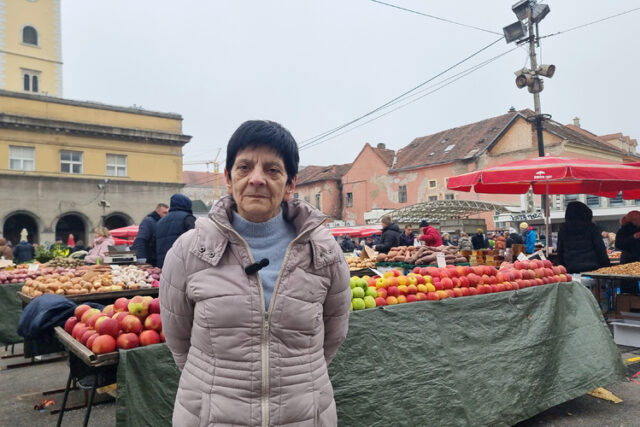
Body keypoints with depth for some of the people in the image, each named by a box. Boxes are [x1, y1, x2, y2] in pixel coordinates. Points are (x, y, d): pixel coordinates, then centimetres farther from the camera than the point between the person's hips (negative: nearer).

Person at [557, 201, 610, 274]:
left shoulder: (563, 229, 7)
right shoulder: (590, 227, 1)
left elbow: (560, 252, 10)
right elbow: (600, 249, 0)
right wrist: (606, 266, 7)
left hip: (571, 269, 2)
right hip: (591, 267, -2)